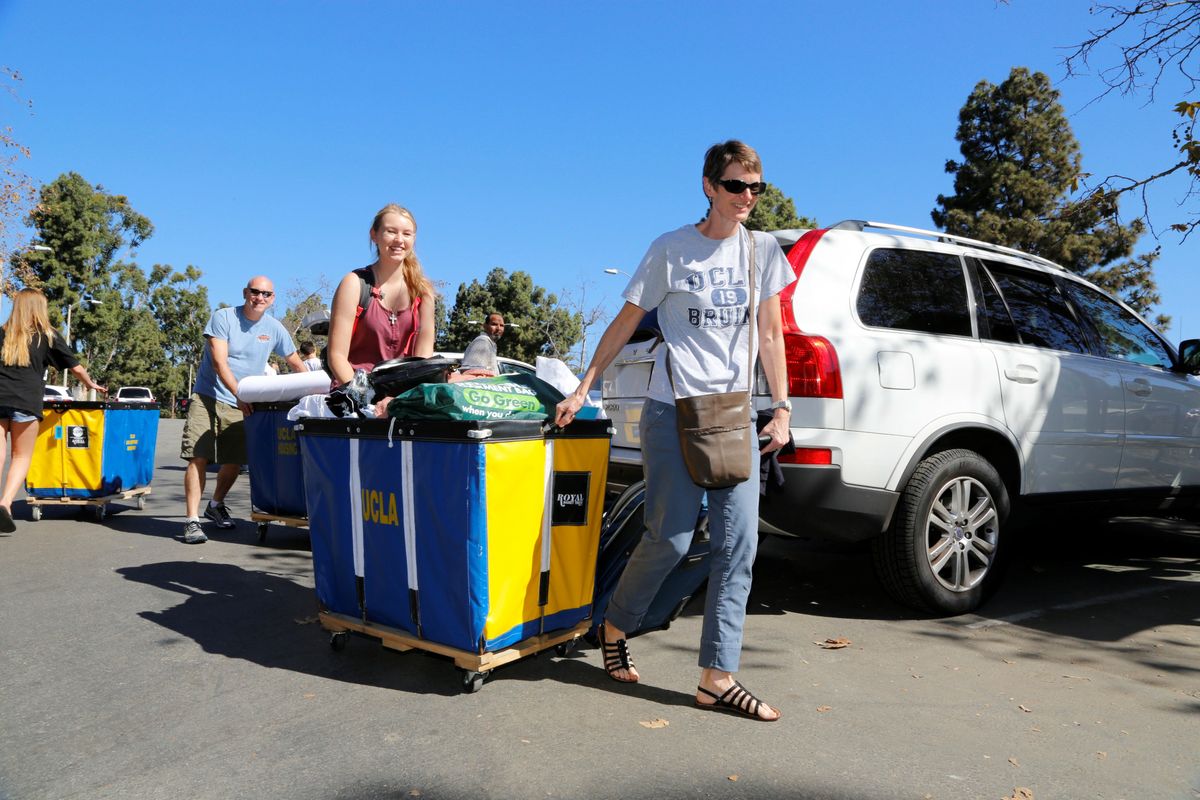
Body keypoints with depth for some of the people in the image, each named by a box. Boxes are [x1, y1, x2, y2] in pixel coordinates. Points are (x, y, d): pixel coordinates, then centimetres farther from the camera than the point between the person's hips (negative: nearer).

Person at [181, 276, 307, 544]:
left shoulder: (275, 328, 3)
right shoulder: (223, 317, -9)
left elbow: (297, 365, 13)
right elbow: (220, 362, -18)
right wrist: (239, 394, -30)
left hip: (242, 405, 4)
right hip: (208, 397, -4)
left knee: (234, 462, 8)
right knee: (199, 458, -11)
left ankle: (216, 505, 34)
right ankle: (192, 520, -6)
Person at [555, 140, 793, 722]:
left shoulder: (763, 250, 9)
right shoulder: (671, 249, 0)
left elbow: (771, 336, 11)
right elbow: (625, 323, 4)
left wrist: (781, 408, 4)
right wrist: (582, 389, 2)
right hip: (672, 410, -4)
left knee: (739, 545, -3)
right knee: (672, 538, -4)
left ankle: (717, 678, 7)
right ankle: (613, 627, 24)